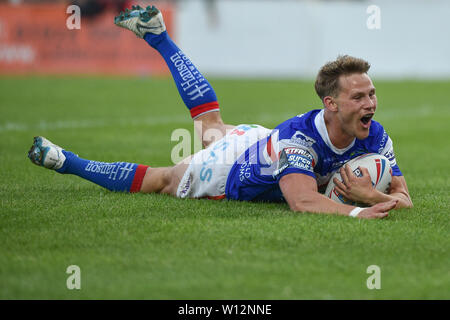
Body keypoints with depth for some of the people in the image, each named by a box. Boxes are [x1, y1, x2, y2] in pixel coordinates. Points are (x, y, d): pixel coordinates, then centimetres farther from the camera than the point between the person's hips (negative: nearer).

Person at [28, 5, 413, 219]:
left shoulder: (374, 136, -28)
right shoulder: (299, 136, -47)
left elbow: (403, 198, -24)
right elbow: (303, 200, -58)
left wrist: (371, 195, -45)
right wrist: (355, 212, -71)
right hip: (228, 170, -6)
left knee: (212, 124, 34)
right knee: (158, 180, 17)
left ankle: (157, 35, 50)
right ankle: (65, 161, 37)